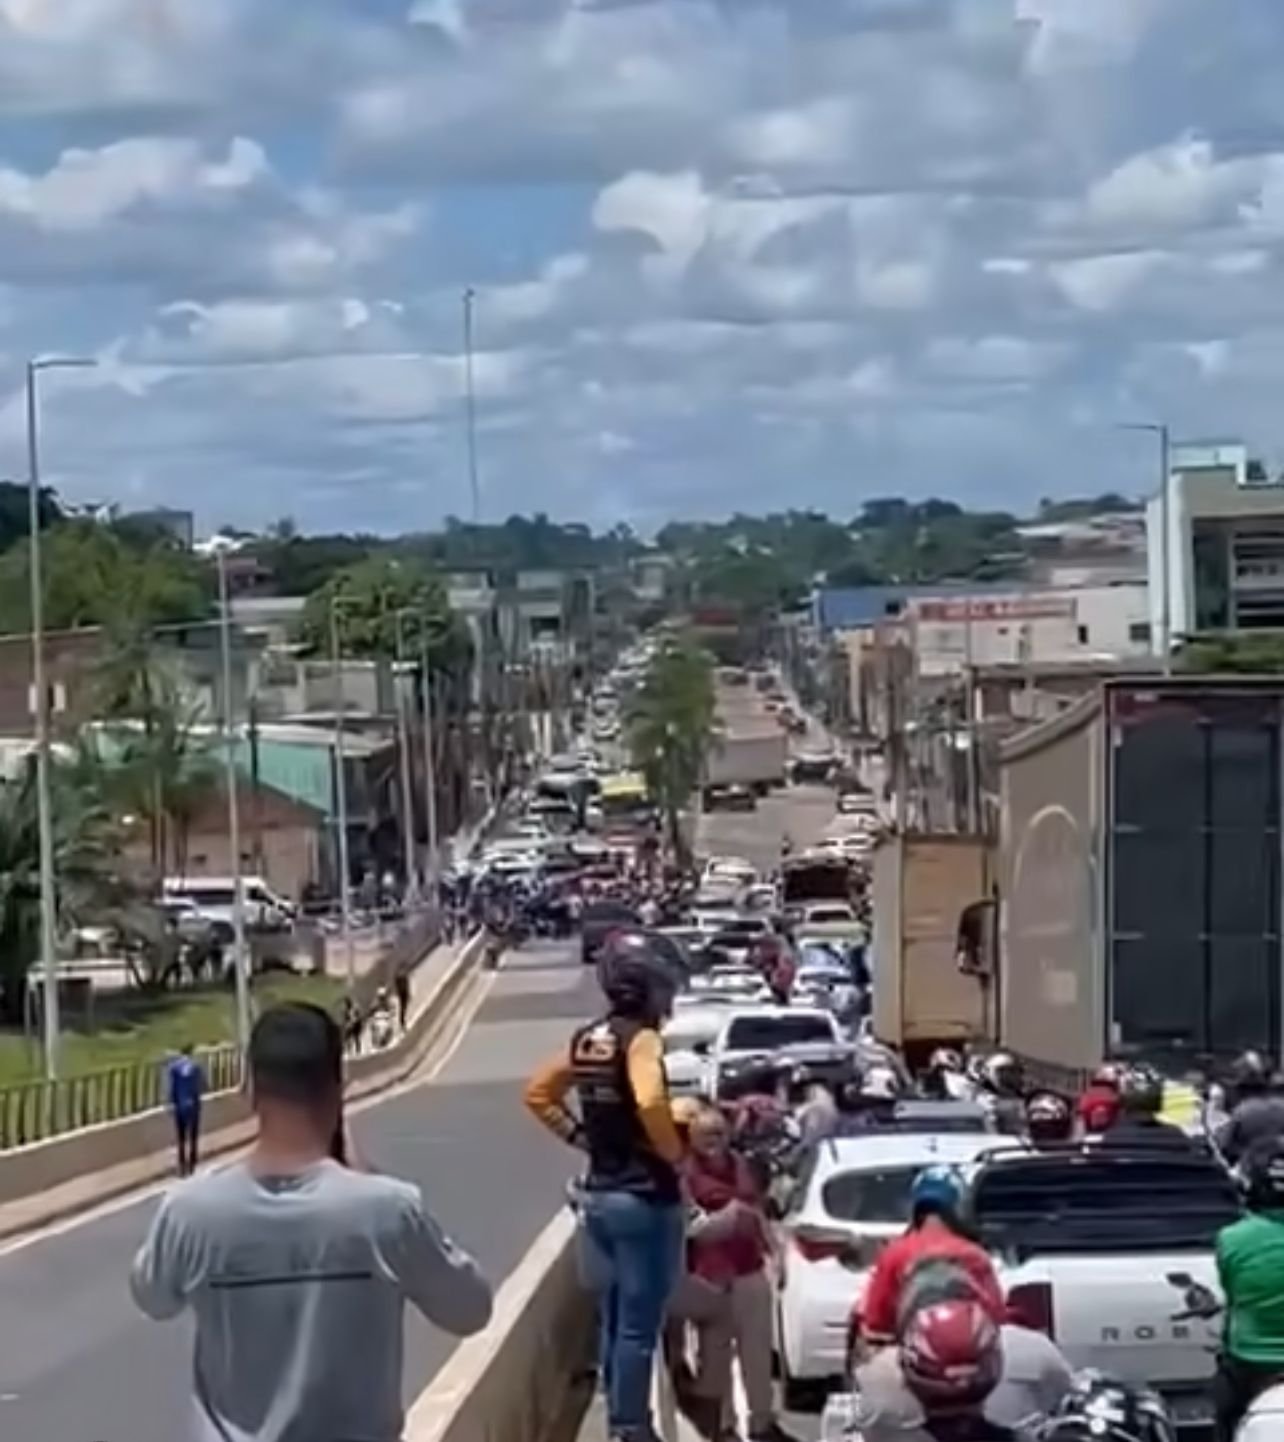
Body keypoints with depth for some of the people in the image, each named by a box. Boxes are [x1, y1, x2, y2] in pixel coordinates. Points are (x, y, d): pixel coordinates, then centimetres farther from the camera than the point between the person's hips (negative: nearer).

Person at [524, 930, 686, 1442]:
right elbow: (650, 1102, -33)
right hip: (645, 1198, -8)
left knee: (615, 1316, 17)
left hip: (600, 1195, 8)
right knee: (640, 1323, -1)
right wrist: (675, 1155, -19)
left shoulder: (587, 1039, 8)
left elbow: (538, 1094, 16)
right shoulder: (640, 1037, -16)